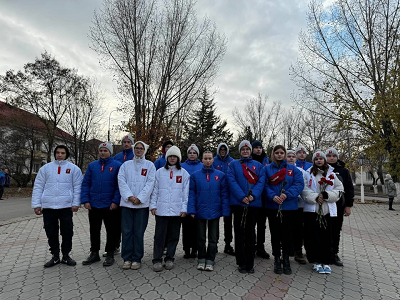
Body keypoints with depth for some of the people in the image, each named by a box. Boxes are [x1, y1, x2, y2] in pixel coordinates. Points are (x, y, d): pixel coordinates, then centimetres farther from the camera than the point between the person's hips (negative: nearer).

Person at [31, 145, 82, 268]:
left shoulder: (73, 168, 3)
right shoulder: (45, 168, 9)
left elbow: (77, 187, 1)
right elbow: (38, 187, 8)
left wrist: (76, 203, -6)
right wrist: (36, 204, 0)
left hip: (66, 206, -2)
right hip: (48, 206, 2)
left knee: (67, 232, 5)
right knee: (51, 233, 10)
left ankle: (66, 255, 22)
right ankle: (55, 256, 26)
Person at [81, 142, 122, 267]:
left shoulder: (117, 165, -4)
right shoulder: (92, 165, 7)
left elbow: (120, 185, -7)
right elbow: (85, 184, 6)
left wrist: (115, 201, -14)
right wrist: (85, 200, -3)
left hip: (110, 206, -3)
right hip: (93, 205, 4)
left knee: (111, 231, 9)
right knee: (94, 231, 16)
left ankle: (110, 254, 24)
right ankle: (94, 253, 33)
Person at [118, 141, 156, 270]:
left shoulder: (150, 165, 6)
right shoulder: (126, 165, 12)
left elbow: (150, 183, -2)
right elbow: (121, 181, 1)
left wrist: (139, 198, -10)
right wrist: (130, 196, -11)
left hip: (142, 203, -1)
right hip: (126, 202, 2)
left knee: (139, 232, 4)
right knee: (126, 231, 5)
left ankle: (137, 259, 18)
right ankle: (127, 258, 20)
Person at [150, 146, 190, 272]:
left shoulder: (184, 173, 5)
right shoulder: (159, 172, 6)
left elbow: (186, 192, 4)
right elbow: (155, 190, 7)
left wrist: (184, 208, -2)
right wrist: (153, 205, 0)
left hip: (177, 210, 1)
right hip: (161, 209, 0)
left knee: (173, 236, 10)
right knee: (159, 235, 3)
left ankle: (169, 258, 25)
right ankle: (157, 260, 17)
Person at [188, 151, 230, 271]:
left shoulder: (221, 175, 0)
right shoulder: (195, 175, 0)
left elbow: (224, 194, -1)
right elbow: (191, 194, -2)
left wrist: (225, 211, -7)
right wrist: (191, 210, -10)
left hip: (215, 212, 0)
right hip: (200, 211, 0)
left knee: (213, 238, 11)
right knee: (201, 237, 14)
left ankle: (210, 261, 26)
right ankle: (201, 259, 30)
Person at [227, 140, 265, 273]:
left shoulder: (258, 165, 11)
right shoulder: (233, 164, 5)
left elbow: (261, 181, 0)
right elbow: (232, 181, -6)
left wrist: (253, 195, -16)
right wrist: (242, 196, -16)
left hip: (254, 203, 2)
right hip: (238, 202, -1)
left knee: (251, 232, 9)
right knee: (239, 232, 5)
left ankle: (250, 263, 21)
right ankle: (241, 263, 18)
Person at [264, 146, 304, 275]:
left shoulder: (293, 169, 7)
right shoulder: (267, 168, 5)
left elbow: (299, 184, -4)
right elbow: (265, 185, -3)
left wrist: (287, 194, -17)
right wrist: (273, 196, -19)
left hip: (289, 206, 1)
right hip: (273, 206, 0)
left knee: (288, 234, 7)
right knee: (275, 234, 7)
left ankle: (286, 260, 25)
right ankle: (277, 260, 23)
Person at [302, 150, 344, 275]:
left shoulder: (331, 174, 12)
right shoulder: (308, 173, 5)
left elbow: (339, 190, 6)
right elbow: (304, 189, -3)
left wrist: (326, 195, -10)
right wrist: (315, 197, -16)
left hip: (327, 209, 2)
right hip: (312, 209, -2)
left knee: (326, 236, 5)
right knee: (313, 236, -1)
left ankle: (326, 261, 18)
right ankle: (316, 261, 11)